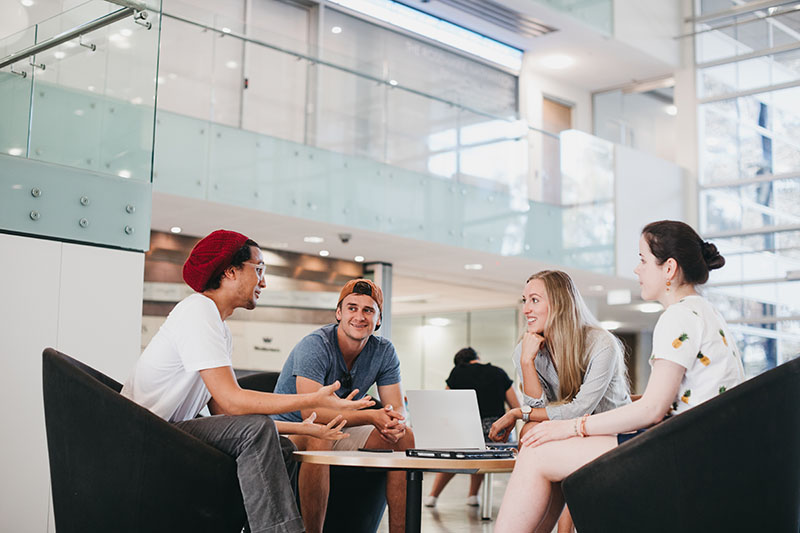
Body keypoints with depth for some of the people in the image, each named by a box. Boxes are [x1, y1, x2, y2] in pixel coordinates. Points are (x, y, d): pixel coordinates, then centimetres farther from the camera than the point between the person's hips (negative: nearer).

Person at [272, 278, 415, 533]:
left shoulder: (383, 352, -4)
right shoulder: (314, 346, -23)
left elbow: (398, 408, -7)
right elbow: (311, 411, -33)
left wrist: (395, 422, -32)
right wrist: (371, 416, -39)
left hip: (340, 430, 6)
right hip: (291, 431, -6)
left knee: (403, 437, -12)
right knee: (319, 439, -38)